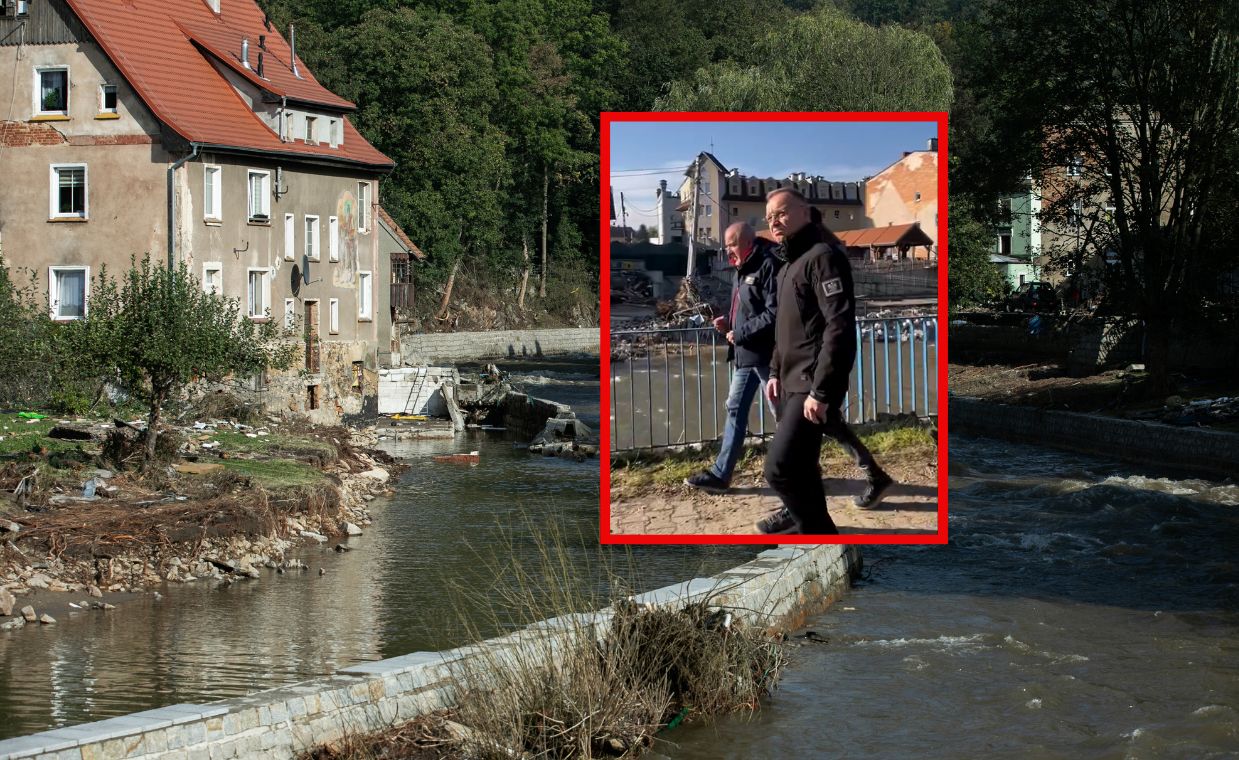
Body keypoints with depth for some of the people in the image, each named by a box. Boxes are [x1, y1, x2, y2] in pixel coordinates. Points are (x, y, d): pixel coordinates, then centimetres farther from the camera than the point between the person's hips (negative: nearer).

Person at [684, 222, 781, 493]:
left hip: (766, 355, -10)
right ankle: (721, 473, 11)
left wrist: (740, 333, -18)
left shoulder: (768, 266, -15)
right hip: (745, 355, 10)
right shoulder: (743, 270, 15)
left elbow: (774, 313, -23)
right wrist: (729, 322, 6)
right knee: (735, 410, 9)